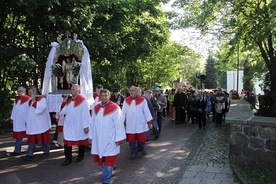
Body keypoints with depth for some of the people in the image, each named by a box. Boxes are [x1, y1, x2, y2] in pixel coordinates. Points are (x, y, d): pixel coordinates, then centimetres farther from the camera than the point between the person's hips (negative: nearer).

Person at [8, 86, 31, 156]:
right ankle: (17, 150, 11)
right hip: (17, 121, 6)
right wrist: (12, 118, 14)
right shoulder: (16, 99, 12)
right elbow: (14, 109, 17)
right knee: (18, 135, 7)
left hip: (24, 121, -6)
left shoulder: (28, 100, -12)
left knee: (19, 135, 3)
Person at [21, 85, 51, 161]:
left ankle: (46, 152, 20)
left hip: (41, 124, -6)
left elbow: (40, 108, -25)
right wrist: (27, 121, 16)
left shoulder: (42, 99, -10)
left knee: (43, 138, 5)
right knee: (32, 139, 2)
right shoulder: (30, 100, 13)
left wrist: (34, 101, -20)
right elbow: (29, 111, 19)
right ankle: (29, 155, 1)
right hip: (32, 124, 6)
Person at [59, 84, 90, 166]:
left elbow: (85, 114, -17)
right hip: (69, 125, 5)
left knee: (80, 141, 14)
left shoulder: (82, 100, -15)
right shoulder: (68, 99, 3)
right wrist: (64, 102, -9)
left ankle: (80, 156, 32)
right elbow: (62, 112, 3)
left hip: (79, 126, -5)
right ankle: (68, 158, 16)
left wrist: (86, 126, -17)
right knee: (67, 142, 4)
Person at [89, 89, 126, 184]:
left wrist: (119, 138, -13)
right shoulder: (96, 108, 5)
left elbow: (119, 124, -12)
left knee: (108, 159, 2)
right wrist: (91, 136, 13)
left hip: (110, 139, -5)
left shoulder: (115, 108, -12)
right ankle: (112, 166, 45)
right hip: (98, 139, 6)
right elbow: (93, 123, 11)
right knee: (102, 158, 17)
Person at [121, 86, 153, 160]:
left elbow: (146, 111, -2)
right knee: (131, 140, 5)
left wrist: (149, 122, -2)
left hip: (140, 124, -1)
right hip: (130, 125, 2)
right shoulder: (126, 100, 2)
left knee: (141, 138, 6)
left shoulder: (142, 100, -4)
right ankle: (133, 153, 23)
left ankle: (142, 148, 36)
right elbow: (123, 112, 5)